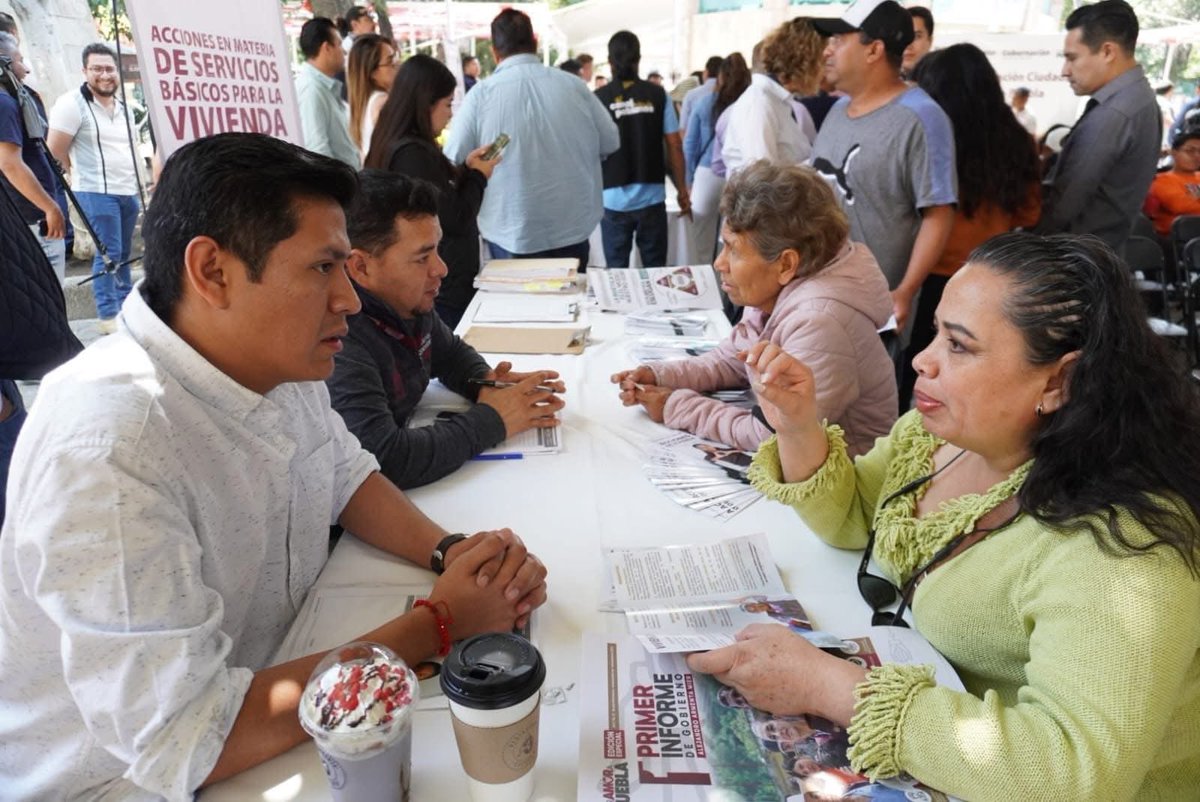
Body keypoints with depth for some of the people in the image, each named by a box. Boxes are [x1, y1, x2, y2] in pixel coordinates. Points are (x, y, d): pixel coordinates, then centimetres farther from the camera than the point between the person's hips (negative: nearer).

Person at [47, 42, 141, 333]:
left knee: (124, 253, 13)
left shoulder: (123, 108, 13)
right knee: (108, 254, -8)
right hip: (97, 191, -7)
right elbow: (55, 152, -9)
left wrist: (133, 182, 14)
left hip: (128, 191, 7)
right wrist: (86, 170, 0)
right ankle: (108, 315, -2)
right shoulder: (72, 104, -9)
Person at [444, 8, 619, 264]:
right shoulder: (574, 85, -1)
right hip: (574, 226, 2)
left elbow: (454, 161, -4)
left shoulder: (480, 95, -9)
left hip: (512, 233, -2)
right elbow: (611, 141, 8)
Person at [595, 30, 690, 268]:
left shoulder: (598, 99, -4)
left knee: (617, 272, 7)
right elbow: (674, 145, 0)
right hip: (652, 197, 1)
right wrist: (682, 190, 9)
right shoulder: (657, 94, 0)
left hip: (613, 199, -1)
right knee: (655, 270, 10)